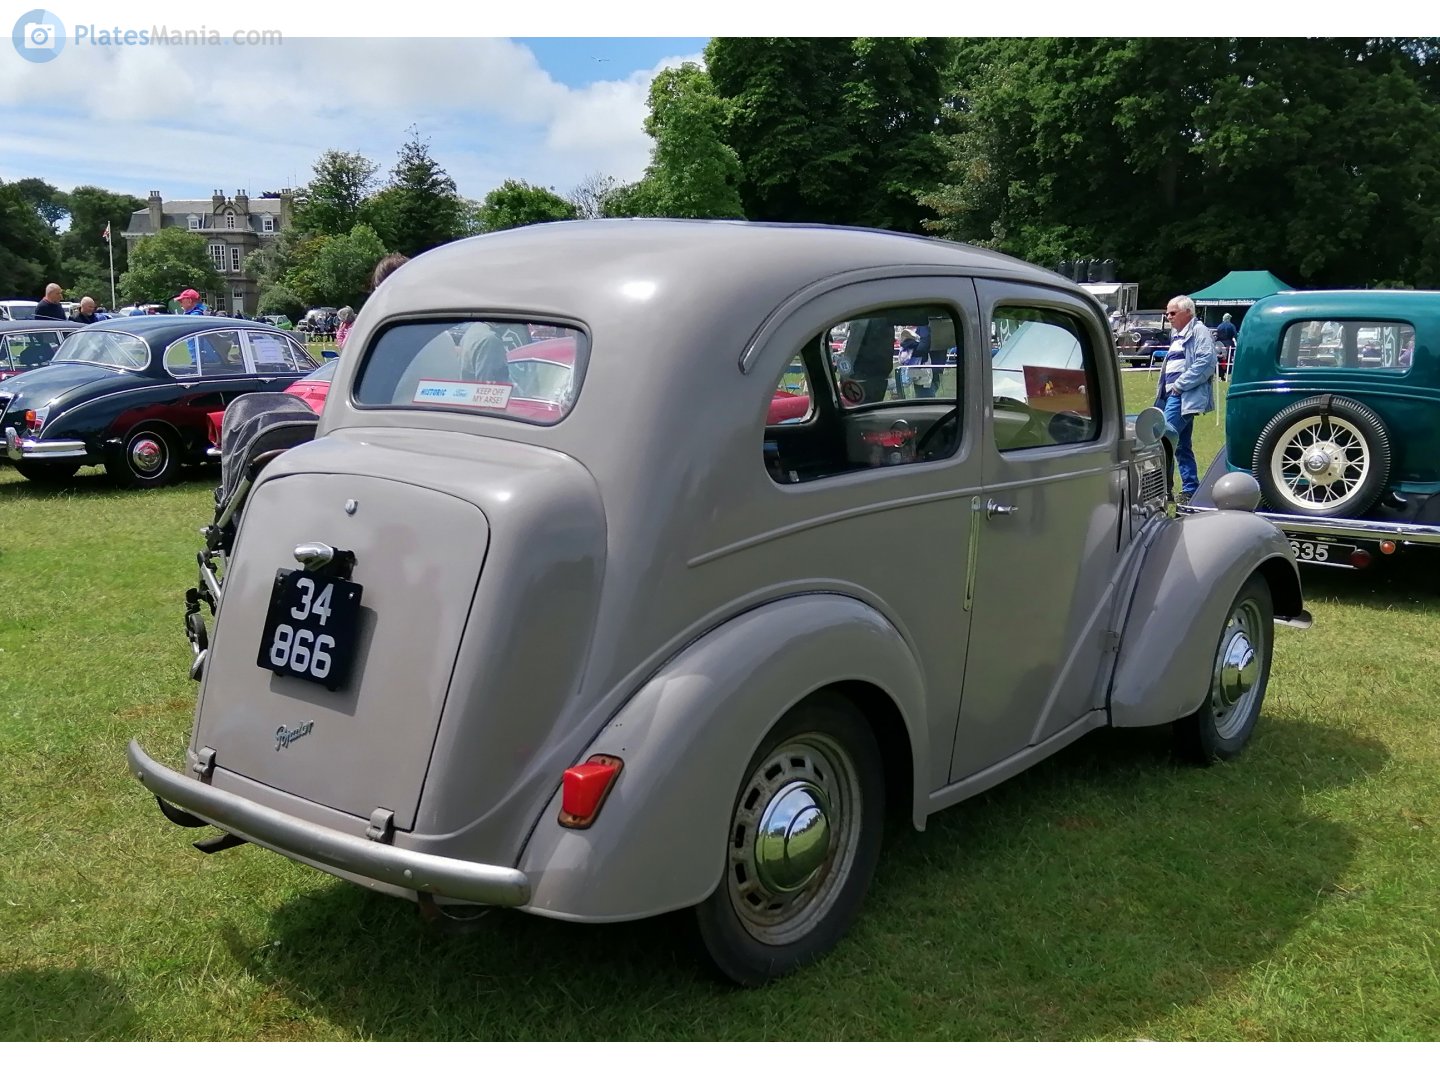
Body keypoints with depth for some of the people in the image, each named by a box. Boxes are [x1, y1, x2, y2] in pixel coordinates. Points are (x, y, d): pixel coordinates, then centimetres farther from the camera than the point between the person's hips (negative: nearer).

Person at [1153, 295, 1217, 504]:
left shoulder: (1199, 331, -7)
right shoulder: (1177, 335, 22)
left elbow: (1205, 363, -19)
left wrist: (1179, 385, -18)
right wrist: (1164, 388, 14)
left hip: (1184, 396, -10)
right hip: (1173, 395, 10)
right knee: (1181, 446, 11)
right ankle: (1191, 490, 16)